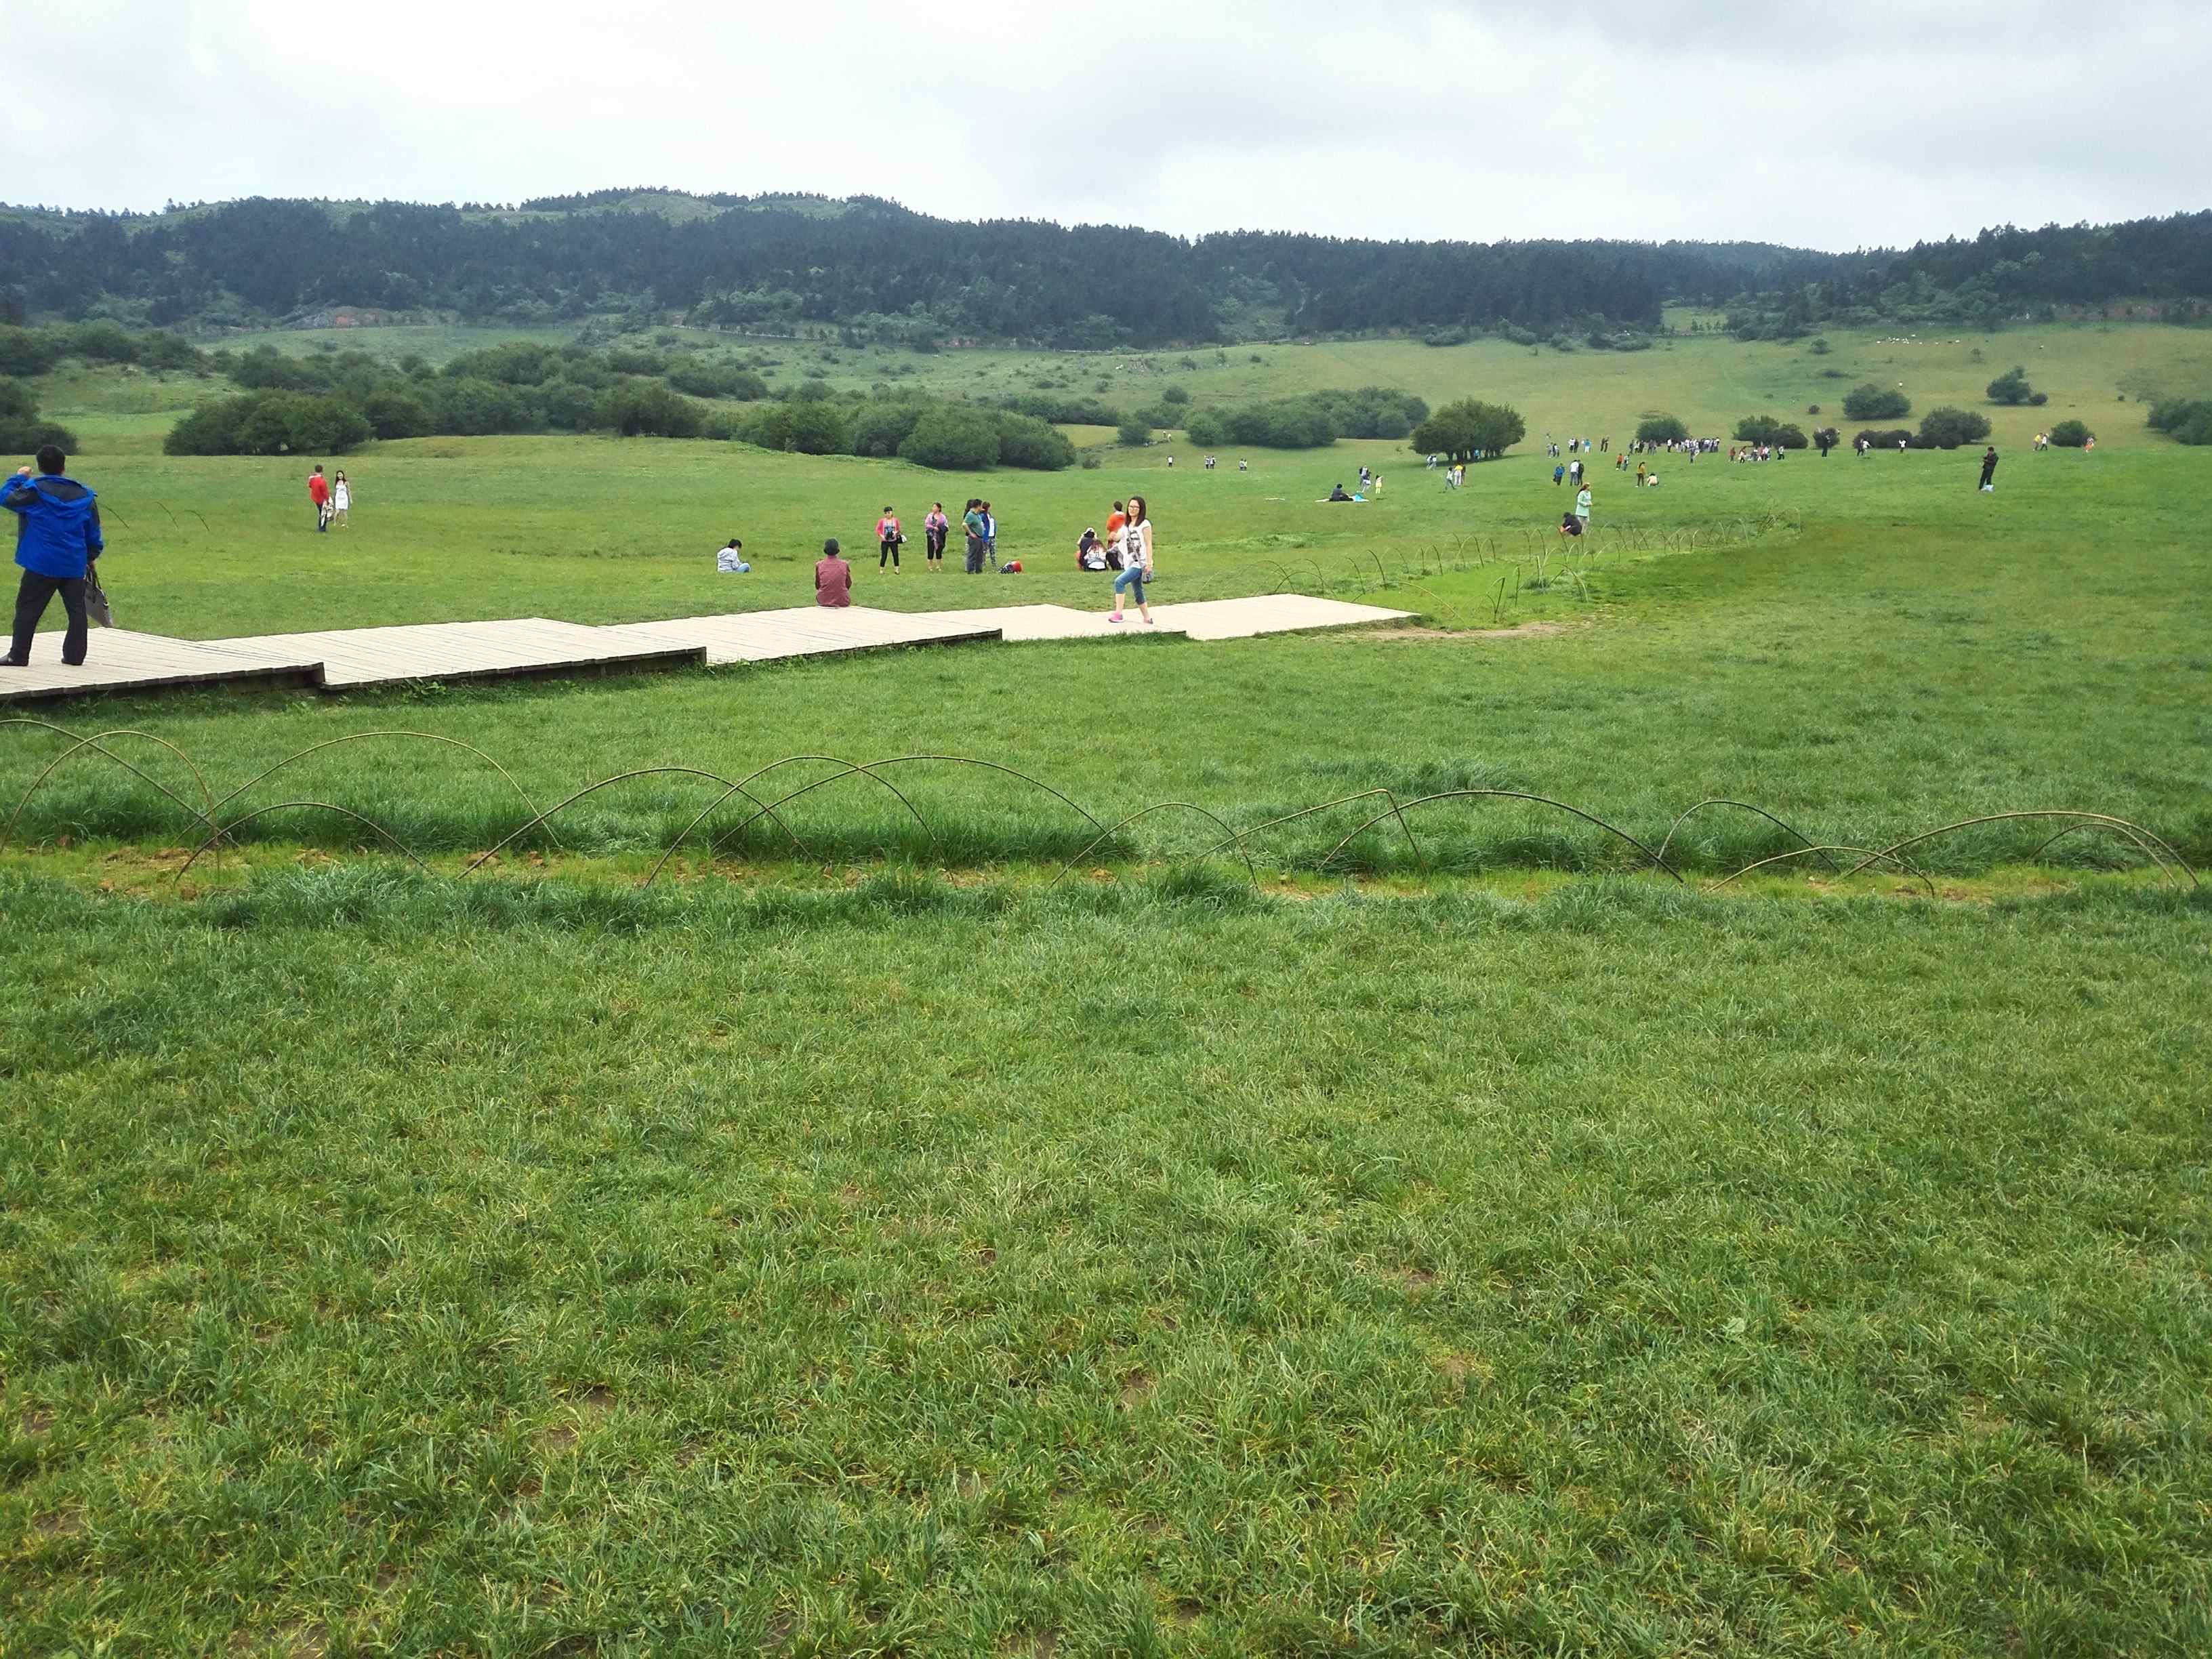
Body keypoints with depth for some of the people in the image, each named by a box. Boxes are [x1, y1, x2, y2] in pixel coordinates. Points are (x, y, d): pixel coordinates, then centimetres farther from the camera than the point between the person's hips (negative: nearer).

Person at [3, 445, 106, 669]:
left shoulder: (34, 490, -8)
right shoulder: (85, 496, 4)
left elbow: (6, 498, 5)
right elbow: (94, 535, 10)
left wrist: (19, 478, 17)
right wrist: (90, 557, 23)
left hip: (42, 565, -3)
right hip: (75, 565, 3)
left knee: (27, 608, 4)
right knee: (76, 609, 9)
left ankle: (18, 655, 5)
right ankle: (74, 655, 9)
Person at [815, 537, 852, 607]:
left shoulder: (819, 565, -6)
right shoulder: (844, 565, -7)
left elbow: (817, 586, 6)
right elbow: (849, 585, 5)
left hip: (824, 601, 1)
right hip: (842, 601, -1)